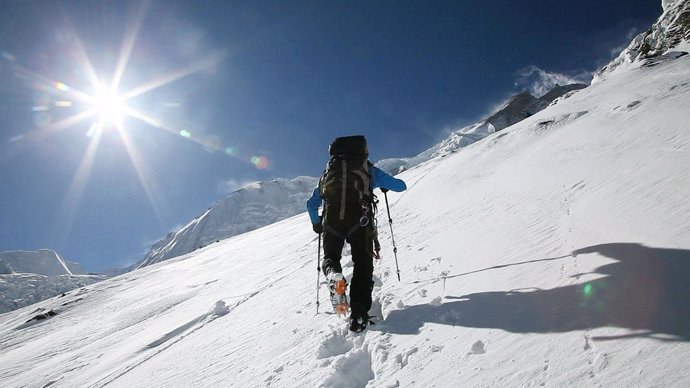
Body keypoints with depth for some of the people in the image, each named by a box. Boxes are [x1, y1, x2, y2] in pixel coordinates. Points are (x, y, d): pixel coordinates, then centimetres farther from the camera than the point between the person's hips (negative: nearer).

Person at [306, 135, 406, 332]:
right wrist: (385, 186, 47)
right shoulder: (369, 169, 19)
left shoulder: (329, 171, 27)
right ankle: (358, 314, -7)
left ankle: (333, 275, -17)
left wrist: (316, 224, 45)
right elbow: (401, 186, 26)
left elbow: (311, 203, 30)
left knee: (330, 258, 20)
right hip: (359, 221, -2)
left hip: (332, 222, 2)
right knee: (363, 264, 7)